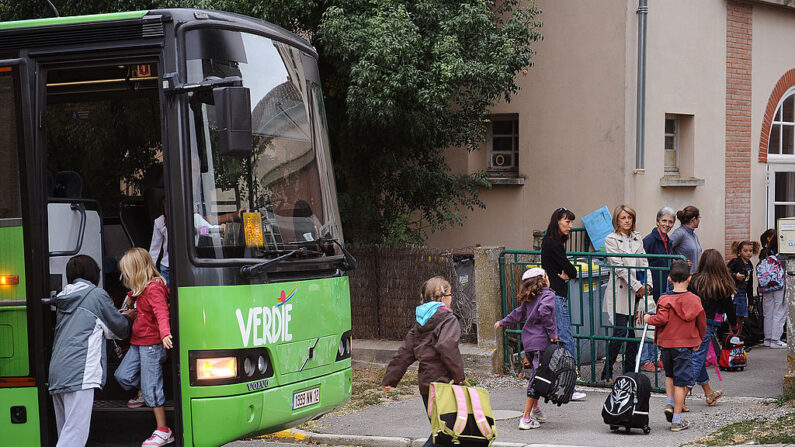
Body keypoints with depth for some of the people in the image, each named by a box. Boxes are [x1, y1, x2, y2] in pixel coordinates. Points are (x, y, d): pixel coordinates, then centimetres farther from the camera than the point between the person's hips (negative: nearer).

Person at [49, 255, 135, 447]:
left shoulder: (63, 298, 21)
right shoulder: (97, 294, 2)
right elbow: (119, 328, 10)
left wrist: (121, 316, 37)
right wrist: (128, 317, 33)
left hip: (56, 372, 8)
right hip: (79, 373, -8)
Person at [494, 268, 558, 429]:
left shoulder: (528, 299, 14)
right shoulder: (547, 294, -6)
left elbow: (518, 314, 22)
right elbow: (544, 311, -24)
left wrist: (502, 323, 41)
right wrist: (552, 332, -16)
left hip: (528, 341, 7)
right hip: (541, 342, -7)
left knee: (536, 375, 21)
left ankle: (535, 410, 29)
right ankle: (526, 419, -9)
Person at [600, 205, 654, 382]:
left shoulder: (637, 238, 16)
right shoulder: (611, 239, -3)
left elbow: (644, 263, 14)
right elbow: (619, 267, -11)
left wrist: (648, 284, -2)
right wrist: (637, 287, -14)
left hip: (638, 293, 6)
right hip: (621, 291, -6)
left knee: (635, 332, 6)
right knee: (620, 333, -9)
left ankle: (629, 371, 15)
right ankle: (606, 374, 0)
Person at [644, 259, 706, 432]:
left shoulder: (665, 299, -8)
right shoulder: (694, 300, -3)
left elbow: (662, 319, -21)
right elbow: (702, 323, 5)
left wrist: (649, 319, -1)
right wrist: (699, 340, 22)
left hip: (666, 343, 1)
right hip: (685, 345, -1)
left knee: (670, 375, 27)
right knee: (681, 382, 2)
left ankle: (669, 403, 12)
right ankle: (677, 420, 2)